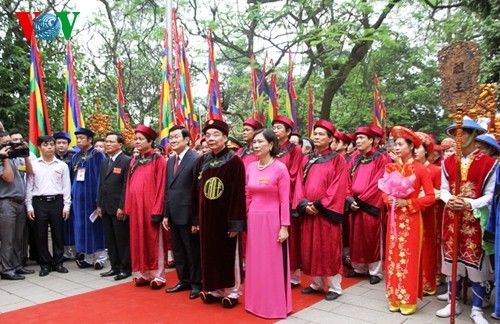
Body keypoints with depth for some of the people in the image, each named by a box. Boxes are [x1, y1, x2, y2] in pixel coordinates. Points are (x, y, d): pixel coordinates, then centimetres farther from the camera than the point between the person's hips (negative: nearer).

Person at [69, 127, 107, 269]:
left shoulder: (98, 156, -6)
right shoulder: (76, 157, 12)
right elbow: (72, 177, 15)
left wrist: (100, 197, -16)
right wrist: (72, 195, 6)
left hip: (92, 195, -6)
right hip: (78, 196, 6)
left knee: (95, 226, 1)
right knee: (82, 226, 8)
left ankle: (99, 258, 10)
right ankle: (87, 257, 16)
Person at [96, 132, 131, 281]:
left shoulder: (127, 161, -9)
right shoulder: (104, 162, 16)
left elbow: (126, 186, -14)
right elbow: (101, 185, 18)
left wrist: (121, 207, -18)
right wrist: (99, 205, 12)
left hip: (118, 208, -8)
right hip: (105, 207, 8)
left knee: (122, 240, 1)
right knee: (110, 240, 12)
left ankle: (126, 268, 11)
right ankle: (115, 267, 22)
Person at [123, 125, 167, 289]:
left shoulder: (158, 160, -7)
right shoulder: (134, 161, 12)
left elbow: (161, 187, -12)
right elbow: (129, 185, 11)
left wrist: (157, 211, -17)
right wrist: (127, 207, 5)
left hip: (150, 207, -6)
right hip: (135, 207, 6)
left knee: (154, 242, 3)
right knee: (139, 241, 11)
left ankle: (158, 276, 13)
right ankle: (144, 274, 22)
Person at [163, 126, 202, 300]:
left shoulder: (196, 159, -13)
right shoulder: (170, 161, 11)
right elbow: (167, 189, 14)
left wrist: (196, 219, -17)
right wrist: (166, 214, 10)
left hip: (187, 215, -8)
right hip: (173, 215, 8)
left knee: (193, 251, 7)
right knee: (178, 251, 17)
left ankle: (196, 284, 21)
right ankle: (184, 281, 32)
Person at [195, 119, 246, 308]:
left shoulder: (234, 162, -11)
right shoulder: (201, 162, 6)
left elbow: (238, 194, -14)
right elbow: (196, 192, 9)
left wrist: (235, 222, -16)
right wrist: (196, 218, 7)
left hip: (225, 217, -5)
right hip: (206, 217, 5)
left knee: (229, 254, 7)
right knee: (210, 253, 12)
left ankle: (232, 291, 21)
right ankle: (215, 289, 27)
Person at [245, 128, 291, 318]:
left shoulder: (280, 168, -10)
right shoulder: (251, 167, 5)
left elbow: (284, 200, -11)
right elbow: (248, 196, 11)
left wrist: (284, 226, -13)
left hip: (272, 220, -5)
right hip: (254, 219, 5)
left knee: (273, 263, 5)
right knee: (255, 262, 14)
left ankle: (276, 305, 21)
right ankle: (256, 302, 30)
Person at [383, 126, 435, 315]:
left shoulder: (421, 170, -9)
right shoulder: (391, 168, 6)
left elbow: (431, 197, -10)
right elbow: (384, 191, 13)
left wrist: (407, 203, -17)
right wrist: (388, 199, -9)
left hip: (411, 219, -5)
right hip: (394, 218, 5)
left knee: (409, 258, 1)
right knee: (393, 257, 9)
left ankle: (408, 300, 14)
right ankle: (394, 298, 21)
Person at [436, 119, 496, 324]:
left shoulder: (488, 163, -5)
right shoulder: (448, 162, 8)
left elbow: (490, 195, -7)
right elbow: (443, 189, 8)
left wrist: (469, 204, -22)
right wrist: (450, 199, -14)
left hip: (476, 220, -4)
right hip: (452, 219, 4)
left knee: (476, 263, 3)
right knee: (452, 260, 11)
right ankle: (453, 304, 25)